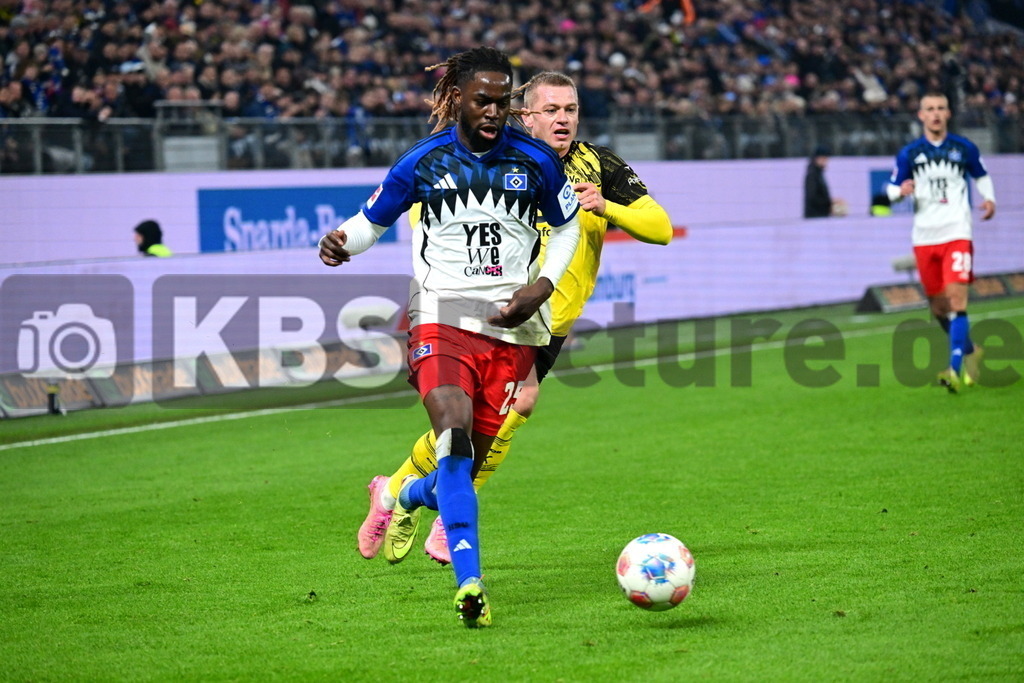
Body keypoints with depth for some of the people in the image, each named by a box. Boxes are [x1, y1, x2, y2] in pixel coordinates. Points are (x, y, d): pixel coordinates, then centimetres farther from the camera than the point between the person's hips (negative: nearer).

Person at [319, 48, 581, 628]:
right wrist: (341, 240, -11)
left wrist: (542, 286, -1)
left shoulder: (536, 160, 2)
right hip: (442, 315, -2)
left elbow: (568, 226, 15)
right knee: (454, 433, -26)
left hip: (513, 326, 2)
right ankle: (471, 584, -28)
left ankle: (413, 496, 43)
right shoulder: (424, 161, 0)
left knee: (470, 464, 4)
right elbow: (373, 219, 11)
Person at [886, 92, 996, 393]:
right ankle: (971, 352, 33)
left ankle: (955, 369, -22)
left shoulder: (964, 148, 4)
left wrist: (989, 198, 0)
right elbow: (892, 188, 8)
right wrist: (901, 191, -16)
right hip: (924, 237, 3)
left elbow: (982, 176, 19)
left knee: (956, 298, -19)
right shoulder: (909, 153, 4)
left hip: (957, 234, -3)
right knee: (939, 307, 9)